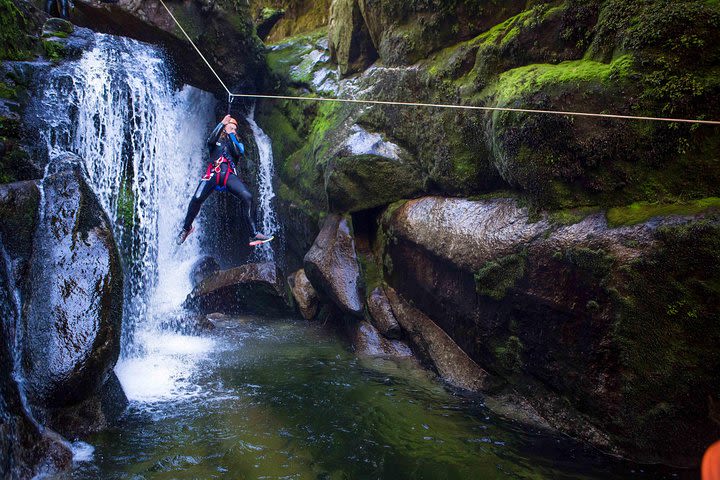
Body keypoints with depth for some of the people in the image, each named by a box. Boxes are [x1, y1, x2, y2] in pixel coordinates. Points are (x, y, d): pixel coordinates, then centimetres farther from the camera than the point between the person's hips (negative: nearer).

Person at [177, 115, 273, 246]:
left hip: (230, 175, 1)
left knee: (247, 197, -22)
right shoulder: (217, 141, 24)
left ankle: (254, 234, -22)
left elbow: (238, 153, 4)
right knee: (197, 199, -22)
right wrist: (222, 124, -4)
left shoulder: (238, 144, 28)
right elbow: (210, 140, -2)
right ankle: (186, 228, 2)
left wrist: (231, 136, 3)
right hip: (213, 173, -1)